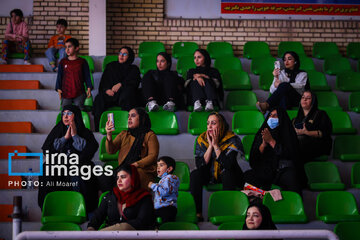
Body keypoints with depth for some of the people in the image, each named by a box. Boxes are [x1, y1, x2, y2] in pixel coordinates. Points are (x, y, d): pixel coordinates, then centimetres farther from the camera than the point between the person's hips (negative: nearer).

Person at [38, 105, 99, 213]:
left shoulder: (85, 132, 12)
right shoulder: (56, 131, 19)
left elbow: (90, 151, -4)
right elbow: (47, 150, 6)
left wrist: (75, 135, -3)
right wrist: (65, 138, -1)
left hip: (79, 165, -2)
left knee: (77, 179, -36)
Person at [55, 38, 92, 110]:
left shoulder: (82, 62, 4)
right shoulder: (63, 62, 8)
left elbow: (87, 76, 5)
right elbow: (59, 76, 10)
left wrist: (89, 87, -4)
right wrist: (58, 88, 2)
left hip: (79, 93, -1)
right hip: (66, 93, 1)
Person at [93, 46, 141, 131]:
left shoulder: (133, 69, 23)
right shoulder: (111, 66, 30)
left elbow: (134, 82, 3)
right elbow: (103, 81, 18)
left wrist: (120, 84, -13)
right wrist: (106, 90, -6)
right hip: (109, 94, 2)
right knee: (99, 99, -32)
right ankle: (98, 130, -34)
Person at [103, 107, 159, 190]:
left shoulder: (150, 135, 11)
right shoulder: (123, 134, 24)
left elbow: (153, 156, 0)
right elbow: (111, 151, 11)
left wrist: (136, 164, -14)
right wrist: (109, 135, -7)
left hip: (144, 170, -3)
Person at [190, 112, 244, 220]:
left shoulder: (231, 139, -16)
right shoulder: (202, 139, -6)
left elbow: (228, 165, -28)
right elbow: (200, 165, -15)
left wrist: (216, 145, -27)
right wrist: (210, 145, -21)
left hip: (227, 175, -3)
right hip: (209, 174, 3)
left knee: (228, 174, -35)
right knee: (194, 175, -24)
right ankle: (197, 213, -25)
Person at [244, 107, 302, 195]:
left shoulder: (288, 134, 6)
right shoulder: (261, 134, 15)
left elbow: (288, 155, -7)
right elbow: (253, 158, 9)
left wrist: (271, 141, -8)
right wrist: (263, 144, -8)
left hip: (283, 169, -2)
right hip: (264, 170, 3)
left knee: (290, 176, -37)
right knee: (247, 176, -27)